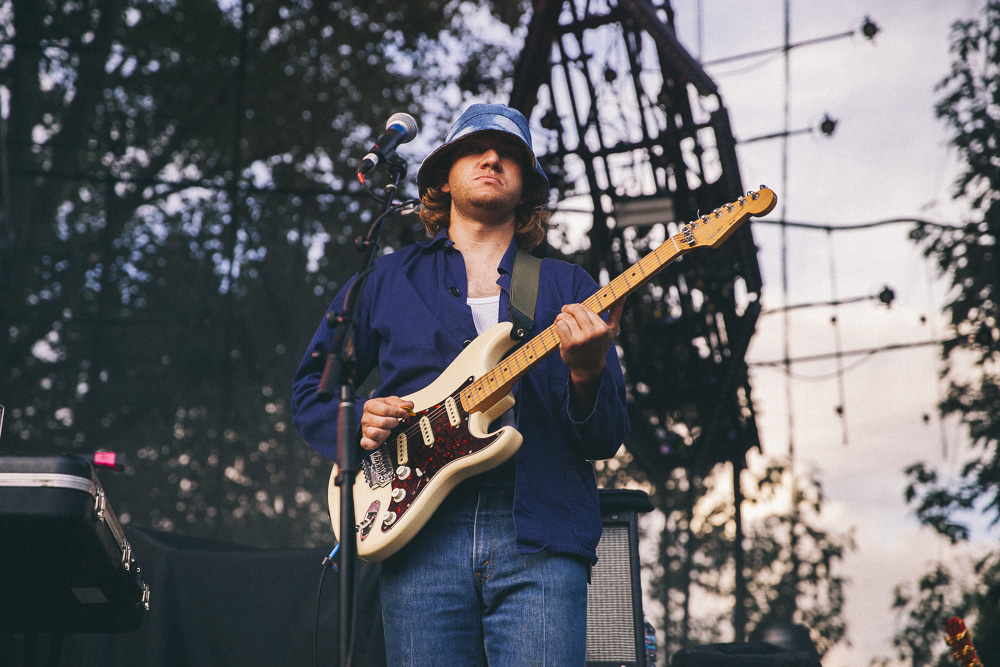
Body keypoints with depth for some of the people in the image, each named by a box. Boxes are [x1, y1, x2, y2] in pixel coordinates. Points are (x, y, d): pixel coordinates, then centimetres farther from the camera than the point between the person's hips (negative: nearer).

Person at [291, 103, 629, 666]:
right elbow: (310, 390, 20)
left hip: (540, 537, 0)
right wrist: (358, 418, -1)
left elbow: (606, 440, 9)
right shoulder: (386, 280, 17)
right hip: (424, 536, 1)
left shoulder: (567, 288, 15)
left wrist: (586, 376, -12)